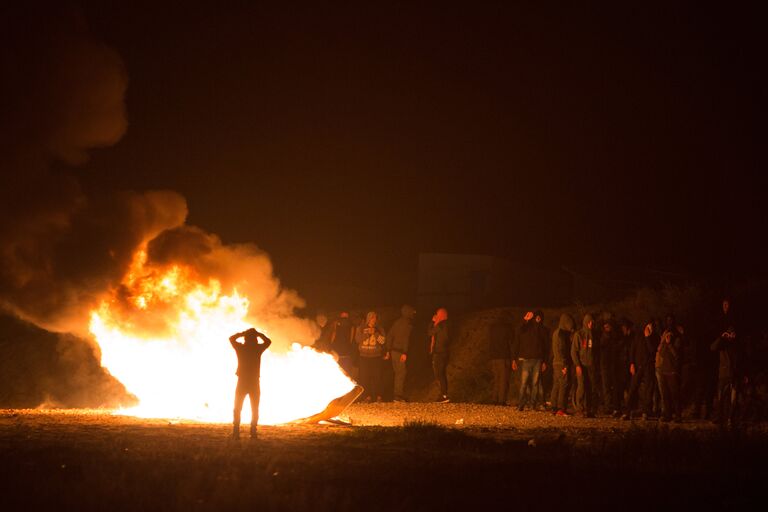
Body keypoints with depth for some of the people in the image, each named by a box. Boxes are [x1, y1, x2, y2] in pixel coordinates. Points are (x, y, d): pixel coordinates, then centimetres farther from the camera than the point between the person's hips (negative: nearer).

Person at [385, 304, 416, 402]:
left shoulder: (397, 322, 14)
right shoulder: (408, 323, -10)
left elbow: (389, 335, 14)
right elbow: (406, 338, -19)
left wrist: (388, 350, 17)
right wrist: (405, 353, -22)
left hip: (393, 350, 8)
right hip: (400, 352, -8)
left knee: (397, 373, 13)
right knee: (401, 373, -5)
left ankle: (399, 395, 17)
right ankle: (398, 396, -6)